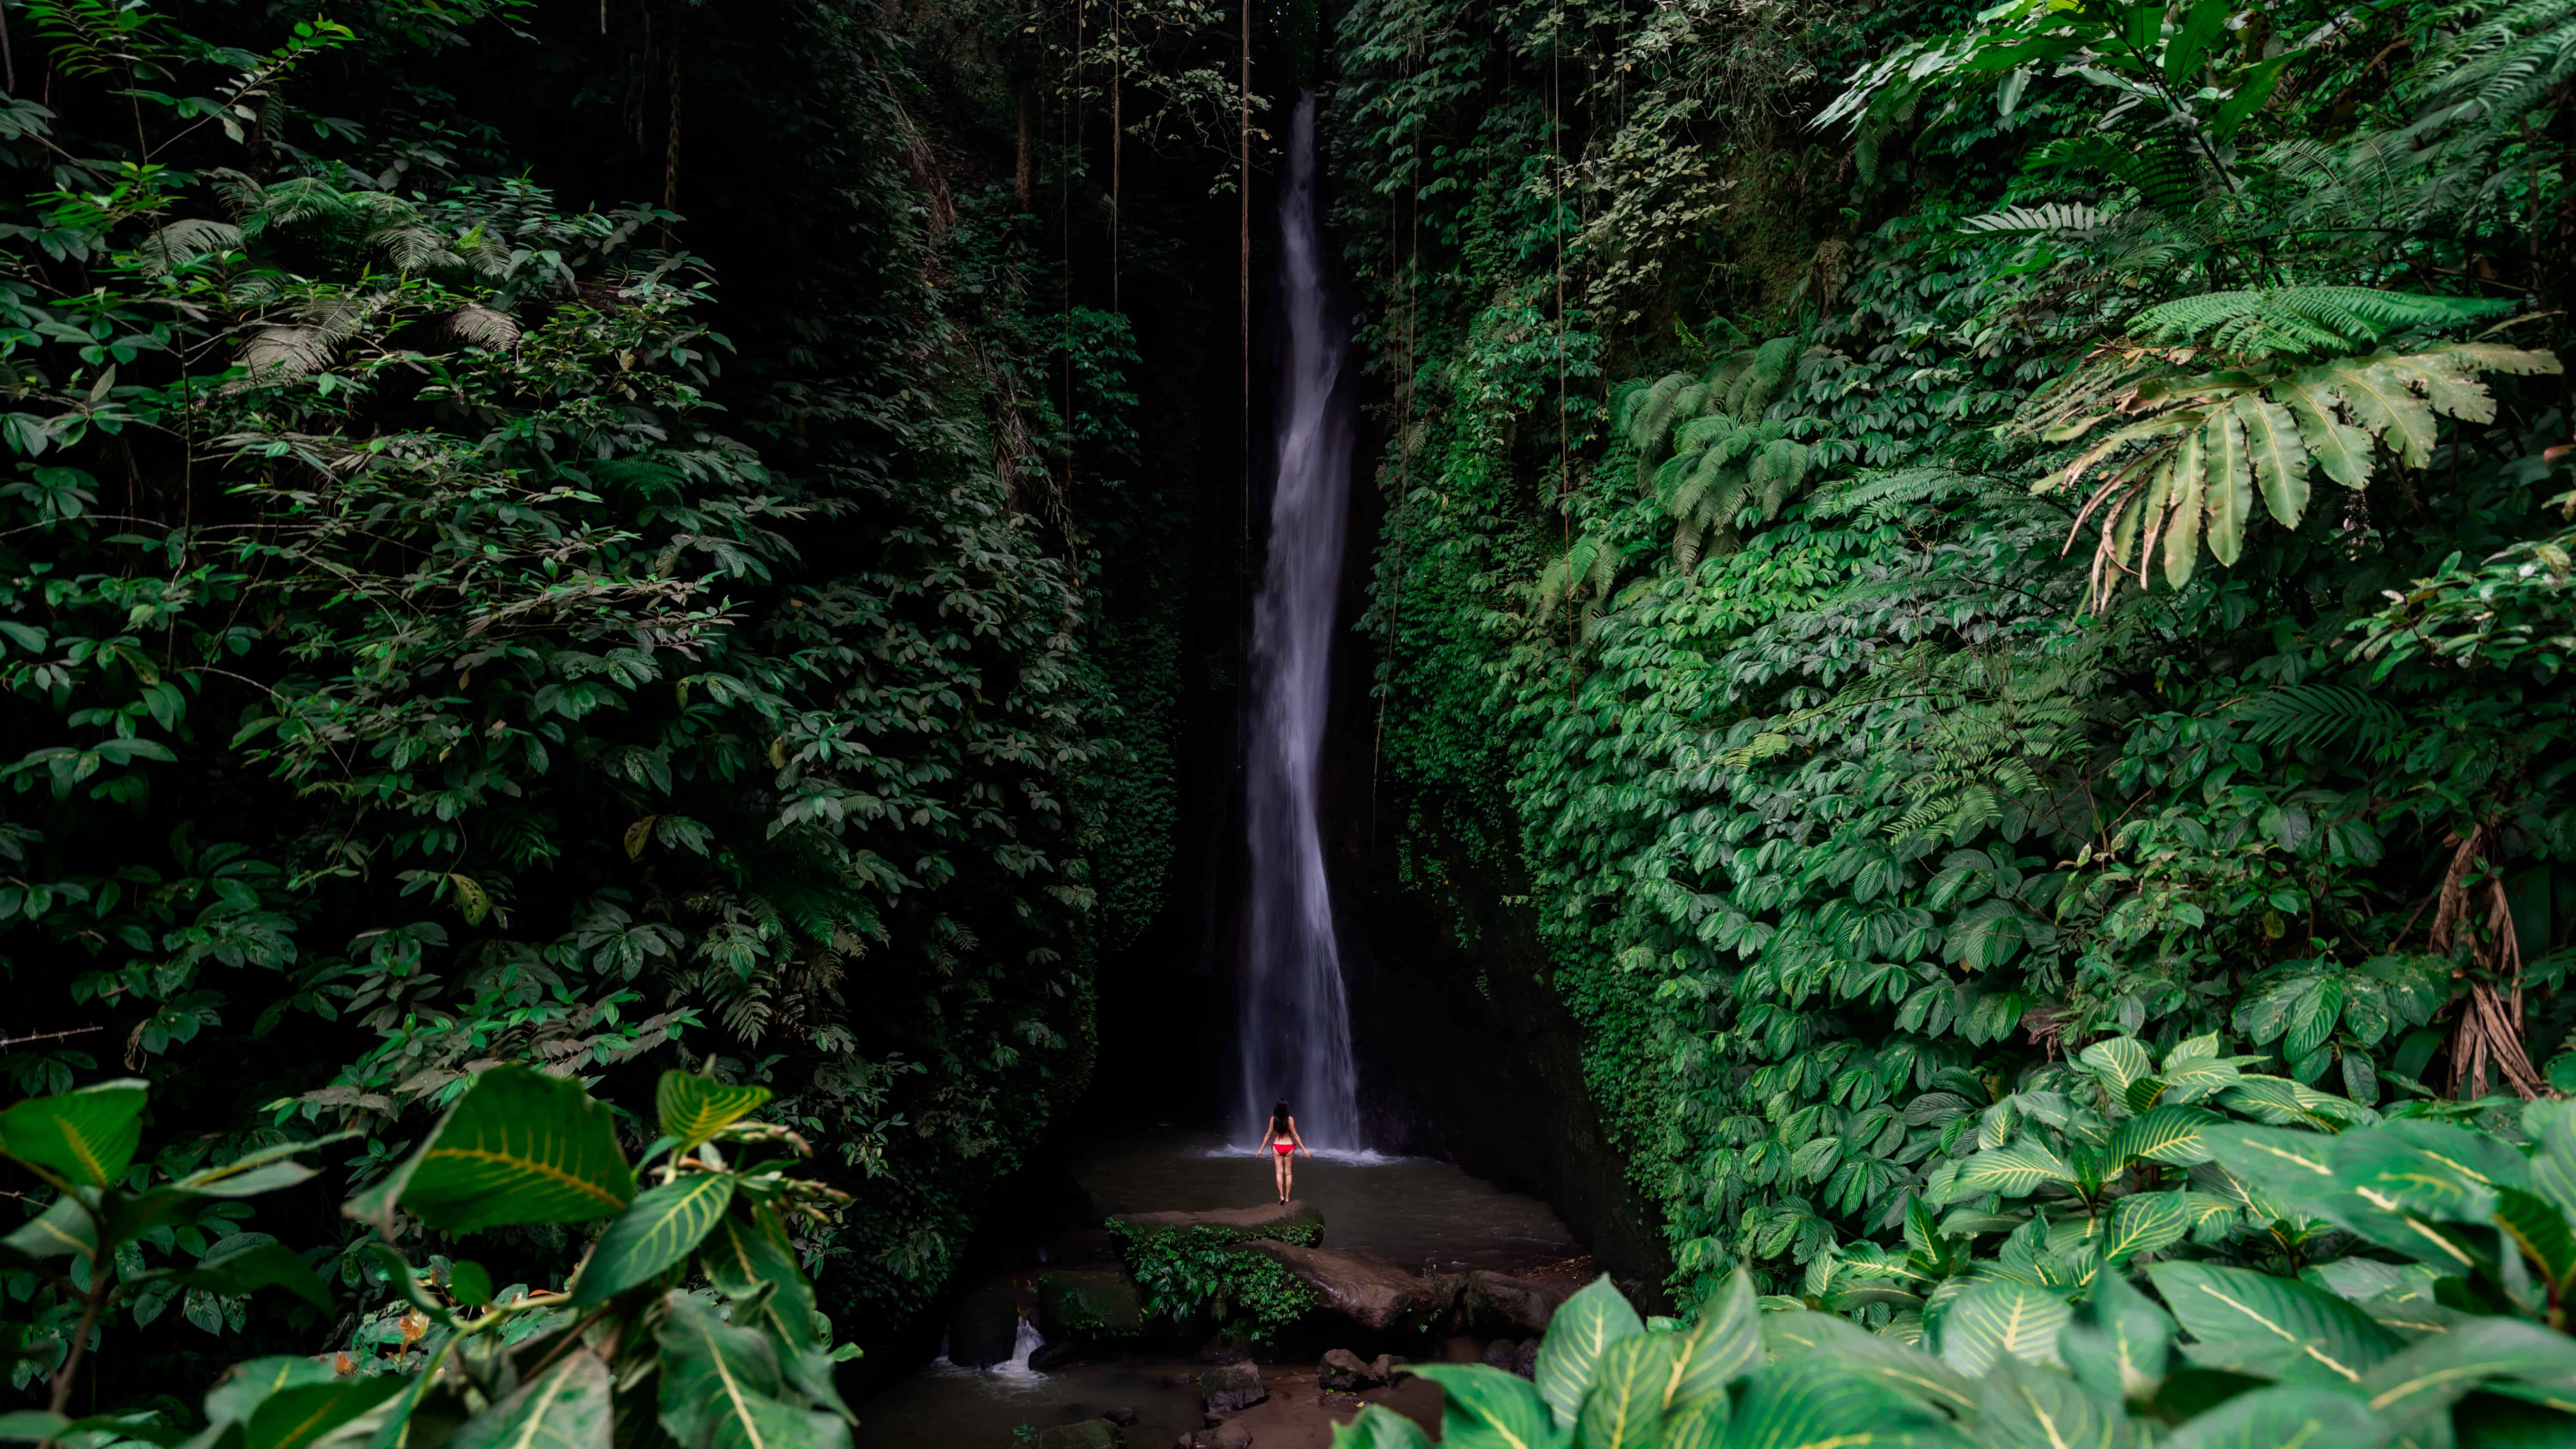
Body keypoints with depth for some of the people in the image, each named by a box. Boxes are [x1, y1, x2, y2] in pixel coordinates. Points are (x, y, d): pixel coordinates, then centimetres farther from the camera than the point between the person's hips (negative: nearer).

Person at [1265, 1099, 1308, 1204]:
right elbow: (1295, 1136, -10)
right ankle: (1287, 1197, 9)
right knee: (1288, 1173, 9)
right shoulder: (1290, 1119, -11)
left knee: (1279, 1172, 3)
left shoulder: (1273, 1119, -7)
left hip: (1277, 1147, 0)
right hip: (1289, 1147, 0)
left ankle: (1282, 1196, -10)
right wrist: (1304, 1149, -4)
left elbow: (1268, 1135, -4)